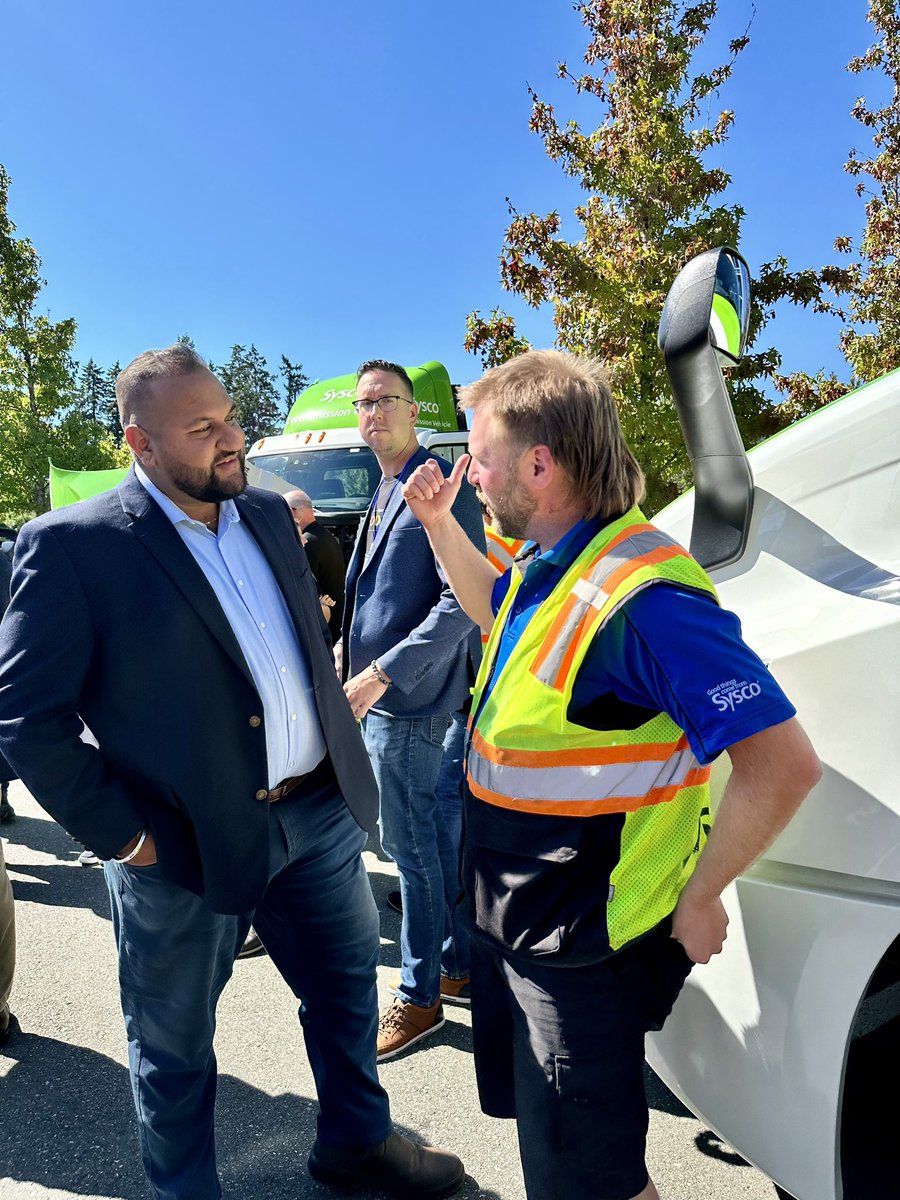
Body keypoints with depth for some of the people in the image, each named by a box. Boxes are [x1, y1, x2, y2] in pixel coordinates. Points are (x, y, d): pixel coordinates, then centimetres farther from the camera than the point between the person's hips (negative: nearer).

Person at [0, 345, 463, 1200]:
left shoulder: (267, 514, 6)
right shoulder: (70, 545, -14)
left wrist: (339, 750, 10)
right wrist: (121, 834, -14)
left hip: (319, 813, 6)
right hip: (186, 848, -5)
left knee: (348, 991, 23)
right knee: (175, 1049, 17)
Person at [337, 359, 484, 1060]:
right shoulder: (386, 494, 14)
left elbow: (462, 601, -22)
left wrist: (380, 674, -23)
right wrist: (348, 647, 12)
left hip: (405, 700, -9)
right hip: (377, 695, 9)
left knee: (412, 847, 3)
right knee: (433, 838, 18)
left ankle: (420, 997, 20)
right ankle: (460, 962, 34)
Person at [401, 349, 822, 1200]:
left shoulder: (641, 595, -29)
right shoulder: (548, 565, 0)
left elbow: (782, 763, -28)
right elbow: (495, 612, 24)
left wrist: (696, 899, -18)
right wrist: (438, 524, 10)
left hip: (578, 949, -9)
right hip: (511, 914, 9)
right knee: (541, 1130, 28)